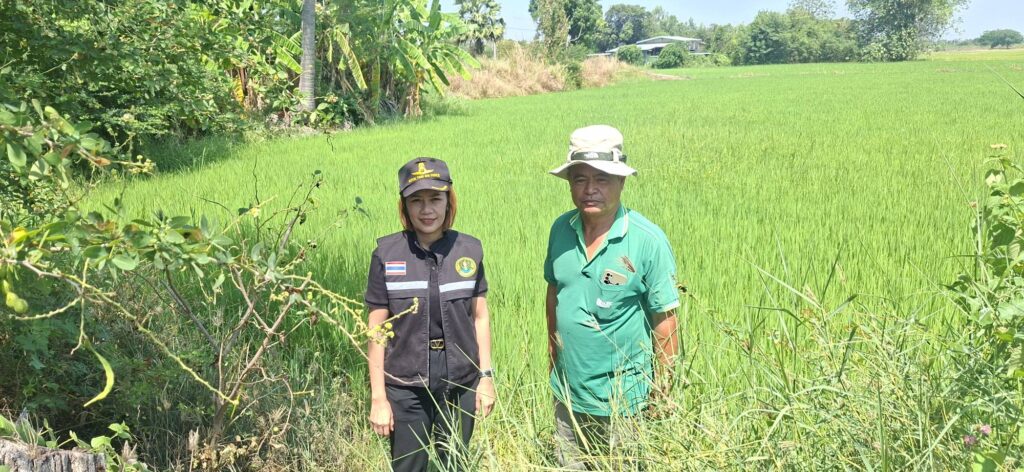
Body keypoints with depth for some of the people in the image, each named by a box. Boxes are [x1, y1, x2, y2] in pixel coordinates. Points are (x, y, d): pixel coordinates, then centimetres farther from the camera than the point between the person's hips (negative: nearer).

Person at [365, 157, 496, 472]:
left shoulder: (469, 250, -2)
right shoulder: (386, 254, -7)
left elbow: (480, 317, 5)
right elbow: (377, 331, -5)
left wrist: (486, 376, 3)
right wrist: (378, 397, -5)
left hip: (460, 383, 2)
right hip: (406, 387, -2)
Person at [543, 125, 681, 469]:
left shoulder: (648, 241, -17)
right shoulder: (561, 230, -3)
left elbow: (665, 323, -13)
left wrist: (662, 395, -10)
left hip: (622, 402, -5)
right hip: (567, 395, 5)